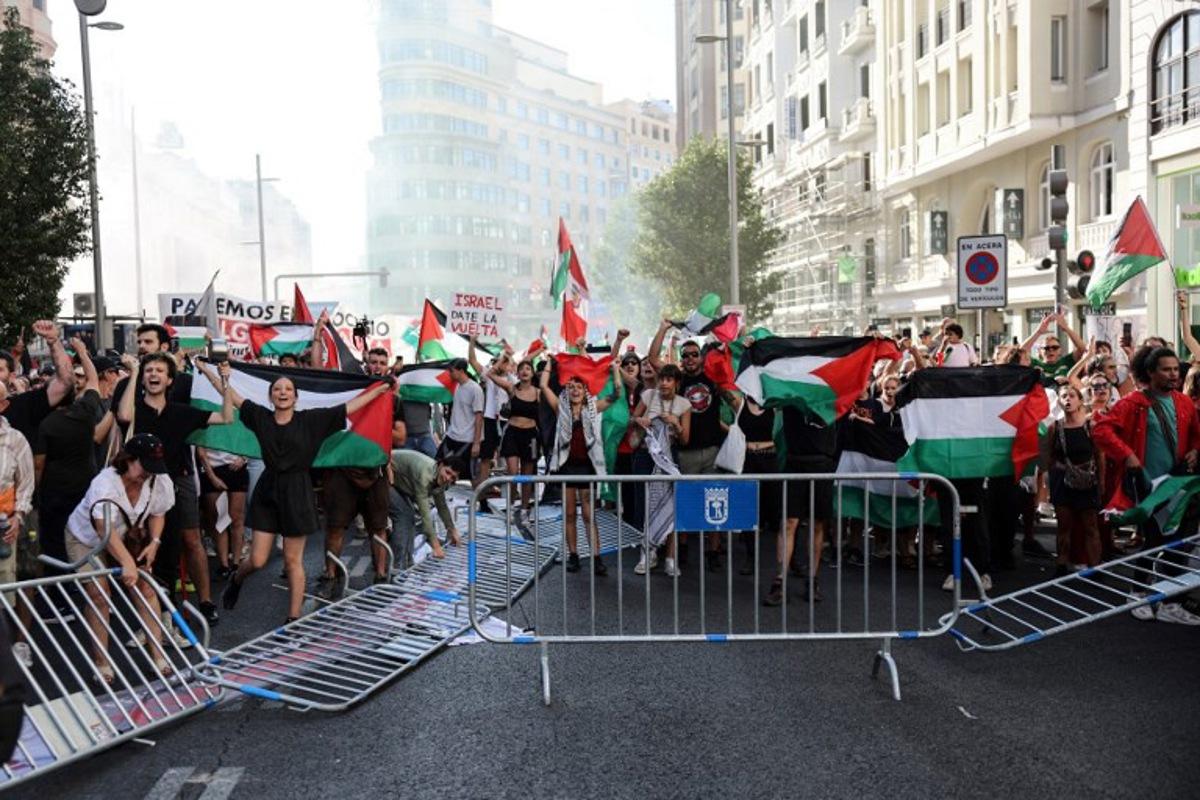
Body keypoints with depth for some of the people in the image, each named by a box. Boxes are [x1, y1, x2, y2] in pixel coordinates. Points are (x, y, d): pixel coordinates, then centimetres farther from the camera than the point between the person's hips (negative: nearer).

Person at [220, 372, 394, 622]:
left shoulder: (311, 419, -3)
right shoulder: (260, 417, 2)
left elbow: (350, 407, -1)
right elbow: (231, 395, 10)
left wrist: (381, 388, -1)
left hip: (297, 492, -1)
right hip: (267, 490, 1)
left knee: (293, 561, 5)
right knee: (257, 561, 3)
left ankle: (294, 618, 16)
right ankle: (236, 580, 39)